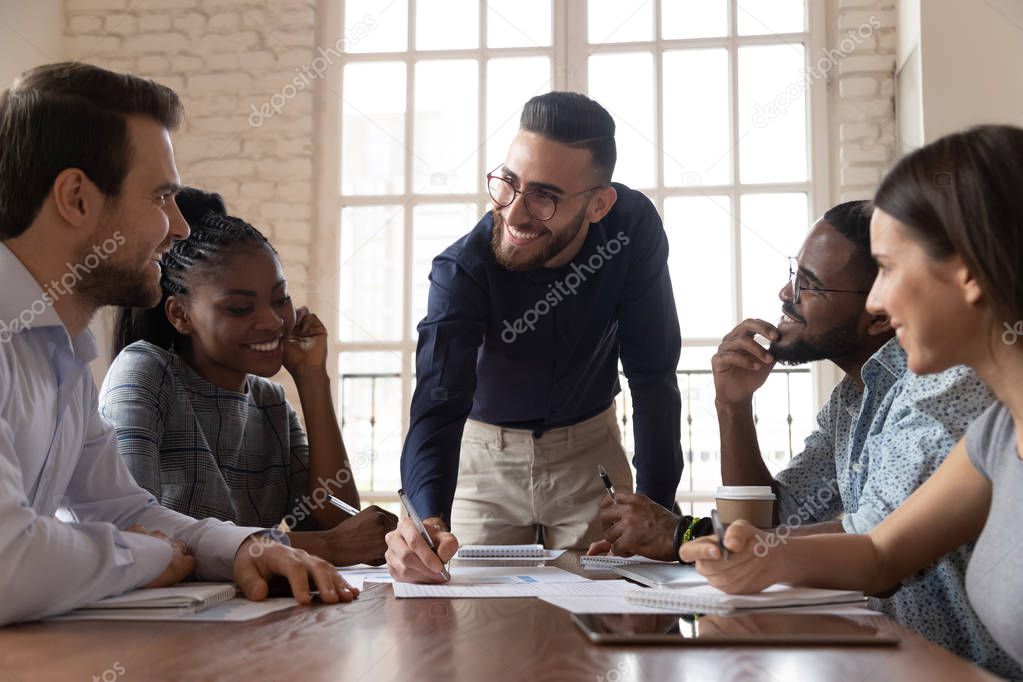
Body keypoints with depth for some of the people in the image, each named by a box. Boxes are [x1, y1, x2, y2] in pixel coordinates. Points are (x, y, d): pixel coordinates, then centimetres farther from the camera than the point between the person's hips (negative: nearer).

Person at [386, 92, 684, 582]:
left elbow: (653, 373, -17)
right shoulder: (461, 270, -27)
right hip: (487, 452, -1)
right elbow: (439, 403, -36)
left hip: (589, 448, 2)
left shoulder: (632, 226, -21)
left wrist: (656, 503, -23)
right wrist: (428, 520, -56)